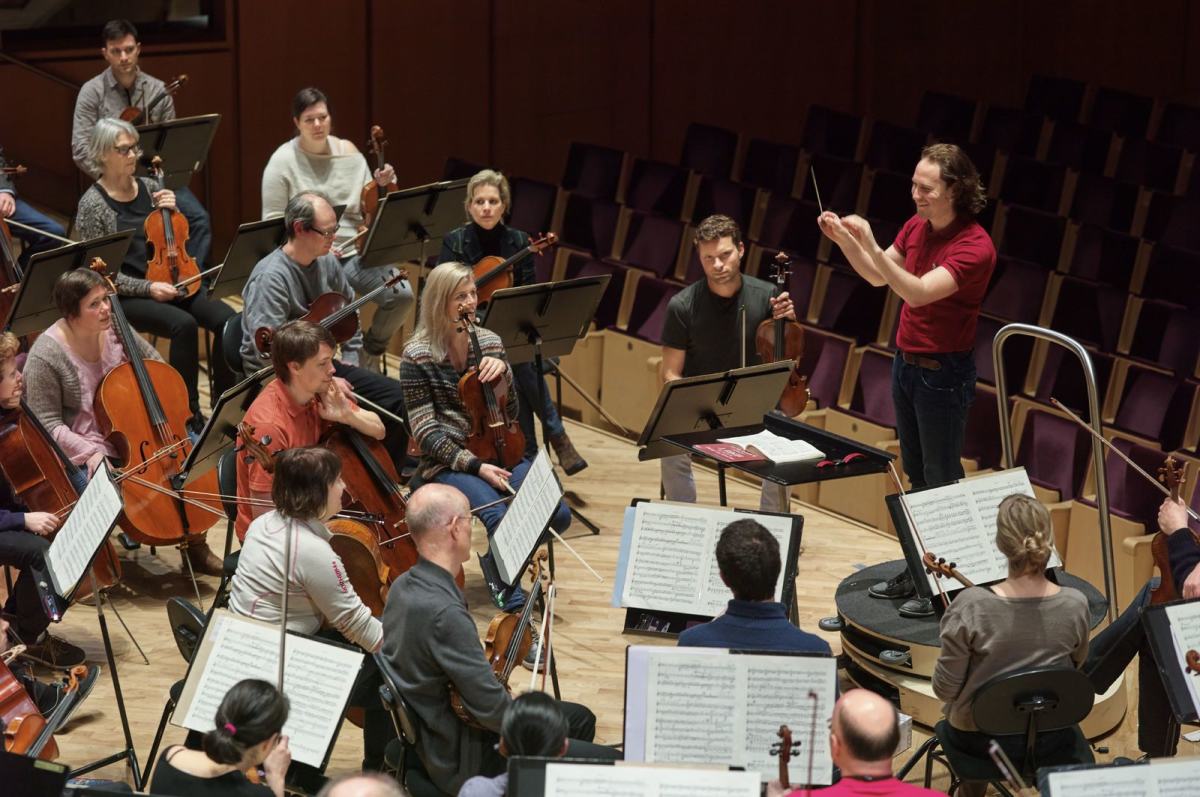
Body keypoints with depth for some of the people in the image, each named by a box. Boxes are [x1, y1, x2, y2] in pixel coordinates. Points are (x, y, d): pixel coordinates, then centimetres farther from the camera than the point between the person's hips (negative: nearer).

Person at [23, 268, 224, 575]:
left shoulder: (114, 329, -4)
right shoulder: (46, 356, -20)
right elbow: (48, 424, -16)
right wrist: (90, 453, -27)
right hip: (82, 449, -6)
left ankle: (195, 548, 9)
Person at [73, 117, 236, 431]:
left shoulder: (149, 187, 9)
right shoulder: (92, 205, -7)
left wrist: (171, 210, -3)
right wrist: (147, 288, -20)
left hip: (170, 282, 5)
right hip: (128, 295, -5)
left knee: (226, 319, -20)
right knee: (184, 325, -33)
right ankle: (190, 414, -23)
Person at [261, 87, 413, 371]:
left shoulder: (348, 151, 8)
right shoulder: (283, 161, -4)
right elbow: (273, 222, -6)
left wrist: (380, 186, -7)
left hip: (353, 250, 5)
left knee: (402, 294, -18)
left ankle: (370, 352, 9)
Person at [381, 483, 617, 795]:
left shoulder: (403, 587, -1)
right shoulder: (445, 613, -32)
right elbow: (490, 706, -28)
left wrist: (501, 692, 8)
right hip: (463, 760, -10)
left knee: (579, 719, 22)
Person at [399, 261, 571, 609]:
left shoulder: (489, 342, 7)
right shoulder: (417, 356, -7)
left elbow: (510, 412, 10)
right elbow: (426, 431, -10)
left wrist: (501, 374, -10)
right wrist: (474, 465, -20)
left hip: (497, 454, 5)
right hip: (447, 463, -5)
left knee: (558, 515, -19)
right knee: (501, 517, -34)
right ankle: (511, 594, -11)